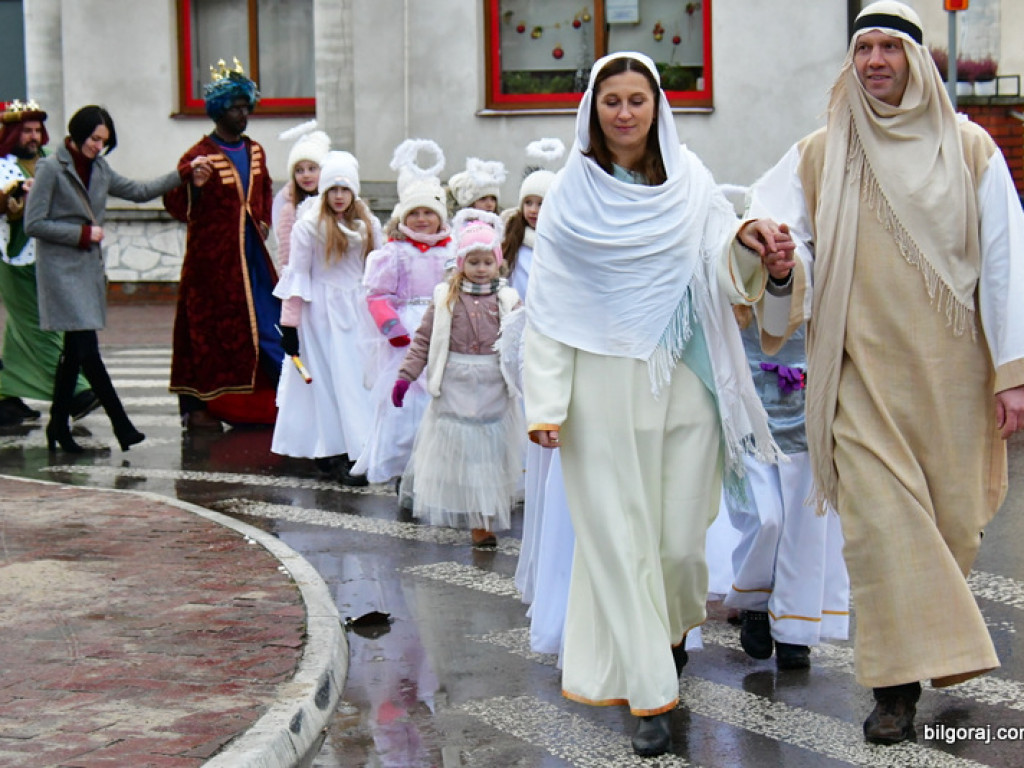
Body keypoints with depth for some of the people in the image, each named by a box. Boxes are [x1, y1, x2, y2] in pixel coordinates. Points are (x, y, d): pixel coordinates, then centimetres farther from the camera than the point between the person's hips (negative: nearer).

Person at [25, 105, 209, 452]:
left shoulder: (99, 168, 11)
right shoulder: (50, 168, -9)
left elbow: (139, 191, 17)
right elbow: (33, 224, -11)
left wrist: (184, 174, 11)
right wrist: (83, 233, -11)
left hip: (90, 266, 8)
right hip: (62, 269, -7)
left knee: (75, 351, 10)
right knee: (86, 349, -11)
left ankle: (58, 426, 18)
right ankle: (121, 424, -9)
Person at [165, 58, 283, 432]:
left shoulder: (254, 151, 11)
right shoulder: (199, 155, -10)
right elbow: (176, 205, -14)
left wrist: (264, 222, 13)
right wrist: (191, 181, -32)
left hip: (251, 254, 7)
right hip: (212, 257, -7)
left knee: (263, 324, 5)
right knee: (209, 329, -3)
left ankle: (258, 403, 15)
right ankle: (196, 407, 5)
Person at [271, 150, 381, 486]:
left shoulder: (369, 225, 8)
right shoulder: (309, 225, -6)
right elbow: (297, 275, -4)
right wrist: (289, 322, -6)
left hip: (358, 310, 5)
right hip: (322, 312, -4)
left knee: (360, 379, 2)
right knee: (330, 379, -5)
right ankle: (335, 456, -4)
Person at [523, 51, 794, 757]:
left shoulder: (691, 183, 7)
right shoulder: (572, 195, 3)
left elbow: (722, 272, -3)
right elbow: (549, 302, 0)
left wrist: (748, 244, -27)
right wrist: (545, 400, -7)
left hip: (683, 383, 1)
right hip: (604, 387, -1)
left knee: (681, 539, 3)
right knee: (621, 536, -2)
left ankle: (670, 628, 36)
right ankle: (650, 692, 5)